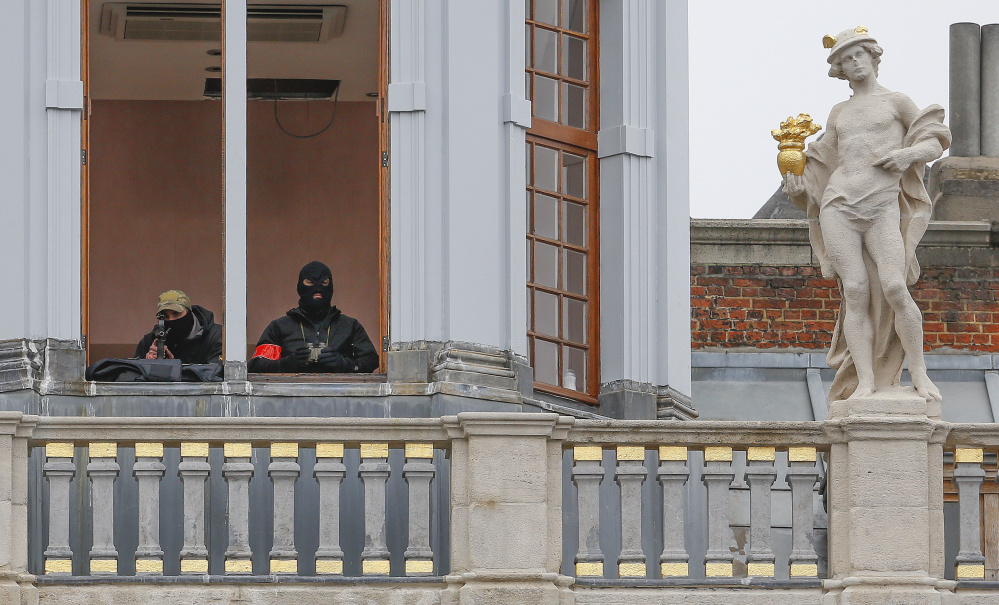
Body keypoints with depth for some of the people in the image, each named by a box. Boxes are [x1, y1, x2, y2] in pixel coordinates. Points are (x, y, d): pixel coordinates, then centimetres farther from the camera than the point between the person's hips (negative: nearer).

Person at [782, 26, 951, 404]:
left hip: (883, 206, -3)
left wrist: (909, 153, -7)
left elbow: (935, 144, 13)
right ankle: (865, 383, -8)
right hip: (839, 206, 3)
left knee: (894, 289, -16)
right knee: (856, 292, -7)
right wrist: (797, 183, 8)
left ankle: (919, 374, -5)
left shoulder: (897, 103, 11)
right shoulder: (839, 113, 21)